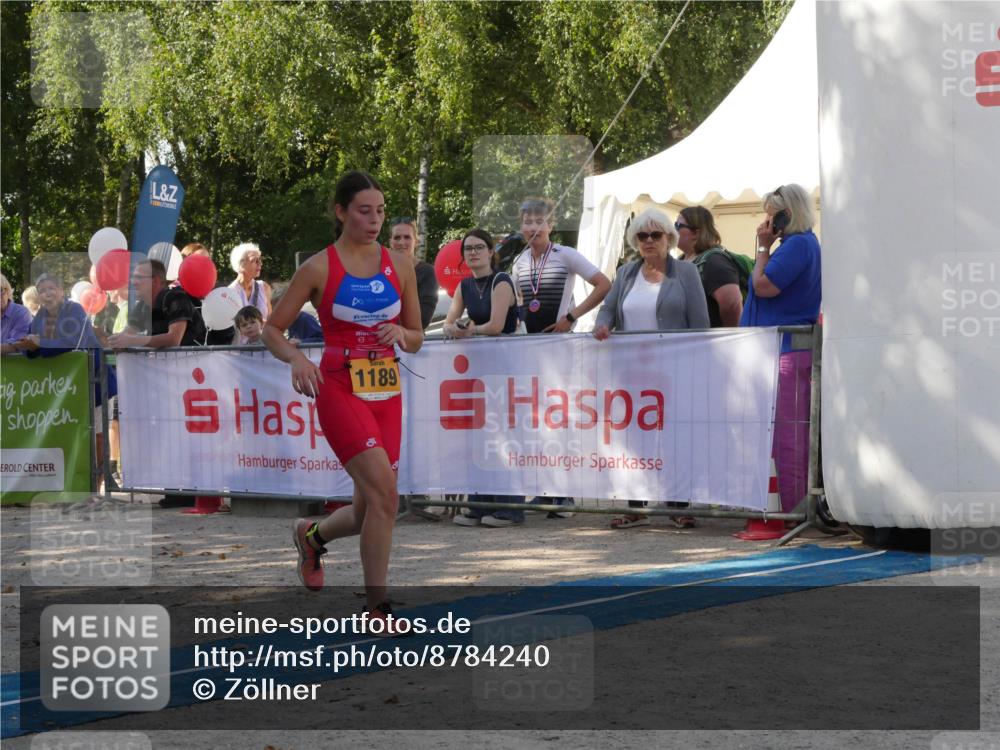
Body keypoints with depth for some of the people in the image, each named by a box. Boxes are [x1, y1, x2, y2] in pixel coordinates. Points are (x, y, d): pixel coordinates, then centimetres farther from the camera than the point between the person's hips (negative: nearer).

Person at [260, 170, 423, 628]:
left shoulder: (399, 266, 8)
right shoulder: (319, 268, -3)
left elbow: (417, 339, 14)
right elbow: (272, 330, 1)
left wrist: (400, 333, -8)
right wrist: (296, 358, -18)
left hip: (387, 390, 5)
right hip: (340, 388, -5)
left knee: (369, 510, 5)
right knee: (384, 494, -19)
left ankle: (312, 535, 39)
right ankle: (377, 609, -8)